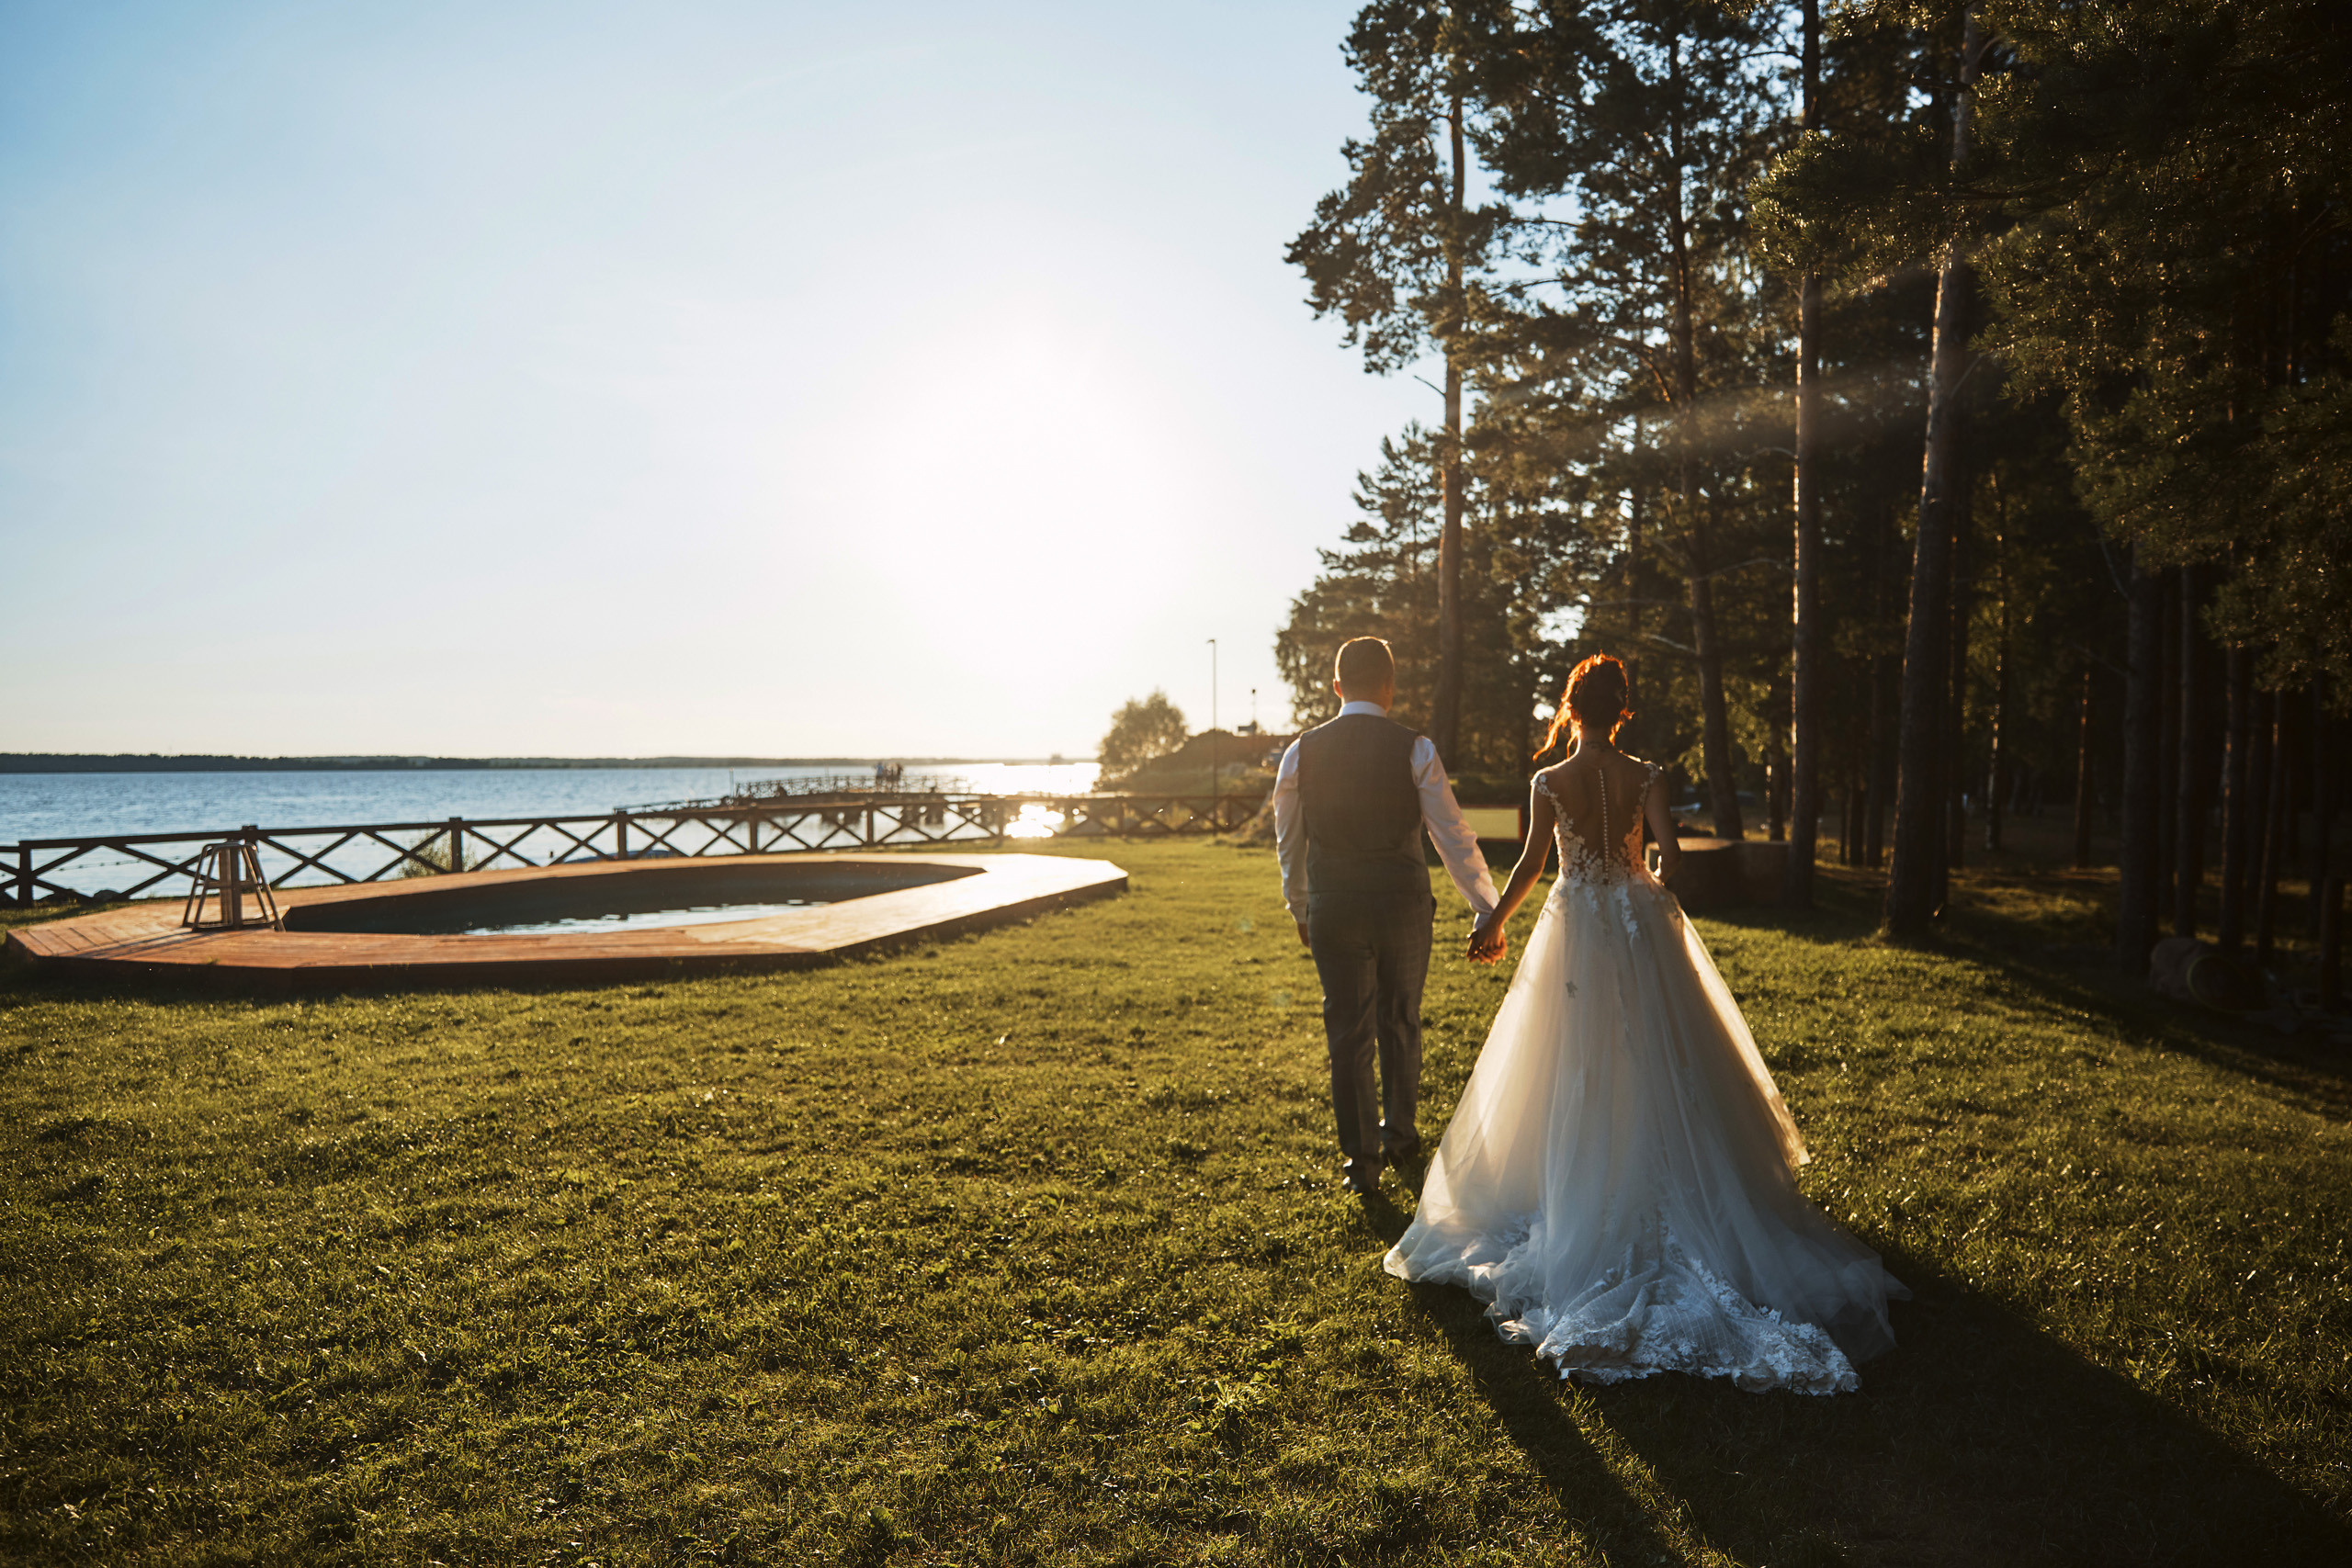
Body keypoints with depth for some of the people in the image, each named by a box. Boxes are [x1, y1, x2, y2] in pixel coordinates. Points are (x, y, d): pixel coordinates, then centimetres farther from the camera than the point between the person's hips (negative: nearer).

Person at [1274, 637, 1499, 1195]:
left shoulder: (1301, 752, -1)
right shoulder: (1415, 749, -6)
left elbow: (1288, 844, 8)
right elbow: (1453, 835, -5)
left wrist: (1300, 909, 23)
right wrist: (1486, 905, 4)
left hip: (1333, 909, 0)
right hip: (1404, 903, 0)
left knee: (1348, 1032, 9)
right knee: (1400, 1024, 18)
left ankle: (1360, 1159, 13)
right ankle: (1400, 1137, 34)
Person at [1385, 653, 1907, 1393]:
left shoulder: (1550, 783, -11)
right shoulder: (1645, 777, -6)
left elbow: (1531, 863, -12)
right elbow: (1669, 853, -11)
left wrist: (1493, 923, 0)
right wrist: (1656, 888, 10)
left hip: (1578, 929, -1)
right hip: (1640, 924, 2)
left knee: (1580, 1072, 9)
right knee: (1658, 1063, 14)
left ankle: (1583, 1210, 18)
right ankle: (1672, 1194, 22)